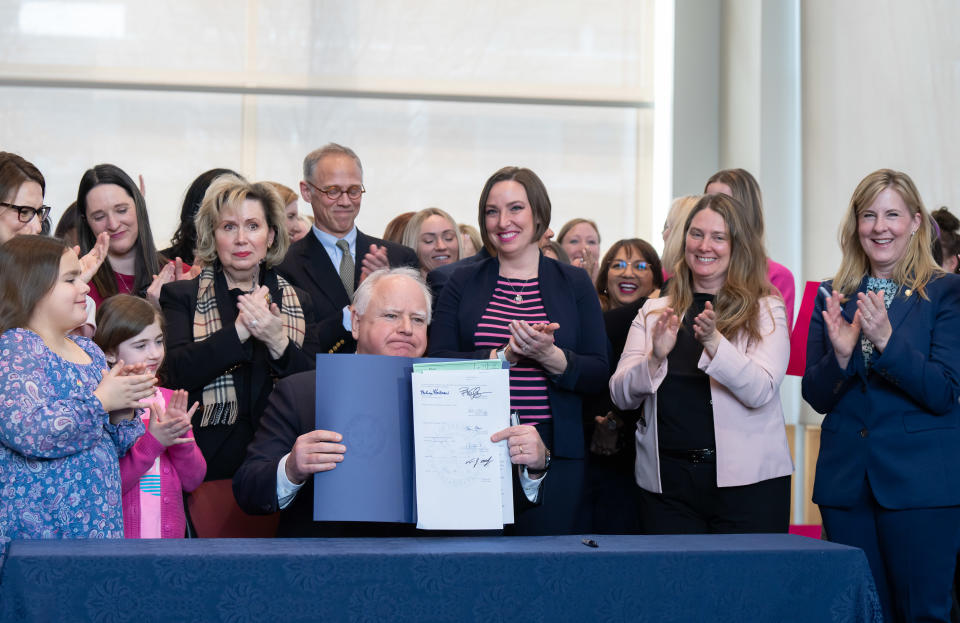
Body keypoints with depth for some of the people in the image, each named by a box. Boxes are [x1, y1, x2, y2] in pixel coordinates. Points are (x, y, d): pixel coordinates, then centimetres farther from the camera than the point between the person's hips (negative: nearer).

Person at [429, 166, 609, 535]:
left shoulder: (574, 283, 8)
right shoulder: (463, 283, 9)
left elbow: (598, 376, 2)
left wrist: (551, 356, -16)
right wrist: (503, 357, -14)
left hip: (553, 452, 0)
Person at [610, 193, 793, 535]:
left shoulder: (765, 309, 2)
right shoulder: (654, 311, 11)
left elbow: (760, 391, -11)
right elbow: (620, 395, 4)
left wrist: (713, 342, -25)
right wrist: (655, 358, -14)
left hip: (747, 480, -2)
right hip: (667, 482, 2)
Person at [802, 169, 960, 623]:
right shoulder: (833, 296, 10)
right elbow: (816, 398, 7)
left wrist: (886, 341, -22)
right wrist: (839, 355, -14)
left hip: (921, 482, -3)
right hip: (846, 483, 4)